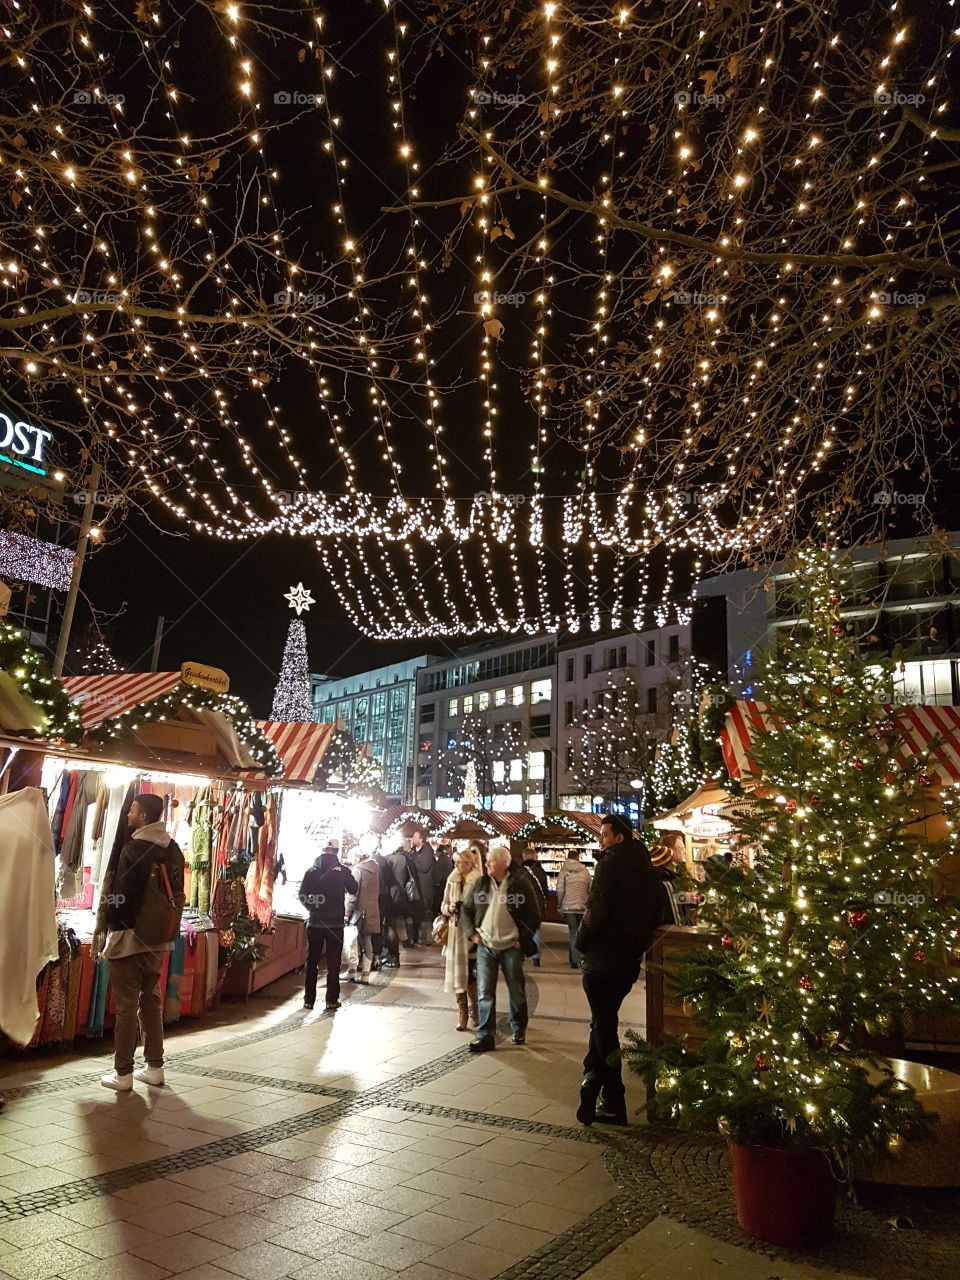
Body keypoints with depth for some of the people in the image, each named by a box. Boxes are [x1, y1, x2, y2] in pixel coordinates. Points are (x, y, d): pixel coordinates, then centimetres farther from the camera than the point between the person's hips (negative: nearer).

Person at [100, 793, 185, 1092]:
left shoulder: (134, 849, -16)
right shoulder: (172, 850, 7)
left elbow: (122, 895, -17)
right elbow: (176, 894, 12)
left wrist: (113, 924, -5)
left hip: (131, 937, -7)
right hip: (158, 938, 7)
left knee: (126, 1006, 1)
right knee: (152, 1002, 15)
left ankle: (122, 1073, 8)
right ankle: (155, 1067, 21)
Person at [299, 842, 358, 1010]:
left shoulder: (312, 870, -1)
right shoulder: (341, 870, -6)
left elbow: (302, 895, -3)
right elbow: (354, 889, 4)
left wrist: (312, 908, 12)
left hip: (314, 922, 2)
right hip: (335, 922, -2)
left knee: (312, 961, 10)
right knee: (333, 962, 6)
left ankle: (309, 999, 11)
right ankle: (332, 999, 7)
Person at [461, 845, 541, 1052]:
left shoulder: (521, 884, -7)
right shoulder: (479, 884, 1)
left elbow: (534, 915, 0)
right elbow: (465, 910, 11)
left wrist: (523, 938, -5)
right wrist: (471, 933, 0)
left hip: (511, 947, -2)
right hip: (485, 946, 2)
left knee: (517, 992, 11)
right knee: (485, 993, 0)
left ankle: (518, 1029, 32)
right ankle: (485, 1037, 8)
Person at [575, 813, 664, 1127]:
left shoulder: (610, 865, -15)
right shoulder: (647, 870, 8)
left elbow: (596, 911, -21)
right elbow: (656, 915, 13)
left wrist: (581, 943, -7)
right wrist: (637, 945, 18)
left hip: (602, 960, -7)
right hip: (630, 960, 7)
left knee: (604, 1025, 1)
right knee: (604, 1021, 18)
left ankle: (614, 1103, 5)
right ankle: (592, 1083, 24)